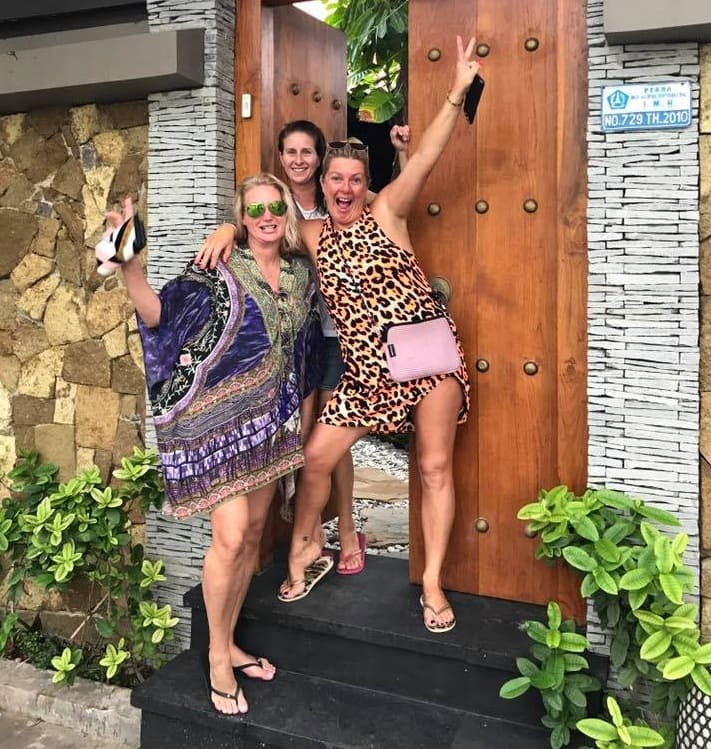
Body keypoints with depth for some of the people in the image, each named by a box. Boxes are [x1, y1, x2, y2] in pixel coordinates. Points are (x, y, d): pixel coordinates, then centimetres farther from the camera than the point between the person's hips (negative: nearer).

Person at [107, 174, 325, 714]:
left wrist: (302, 421, 20)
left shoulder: (302, 274, 8)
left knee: (254, 531, 12)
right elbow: (158, 312, -20)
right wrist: (130, 265, -36)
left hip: (270, 420, 6)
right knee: (230, 536, -10)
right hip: (218, 419, -6)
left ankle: (230, 643, 29)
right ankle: (218, 655, 12)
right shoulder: (220, 268, -8)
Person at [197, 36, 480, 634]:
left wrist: (457, 92, -18)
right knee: (317, 456, 5)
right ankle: (305, 546, 31)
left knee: (435, 466, 2)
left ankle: (433, 582, 15)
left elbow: (426, 157, -9)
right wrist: (228, 230, -6)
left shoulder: (386, 211, 1)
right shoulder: (313, 235, 10)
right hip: (368, 371, 4)